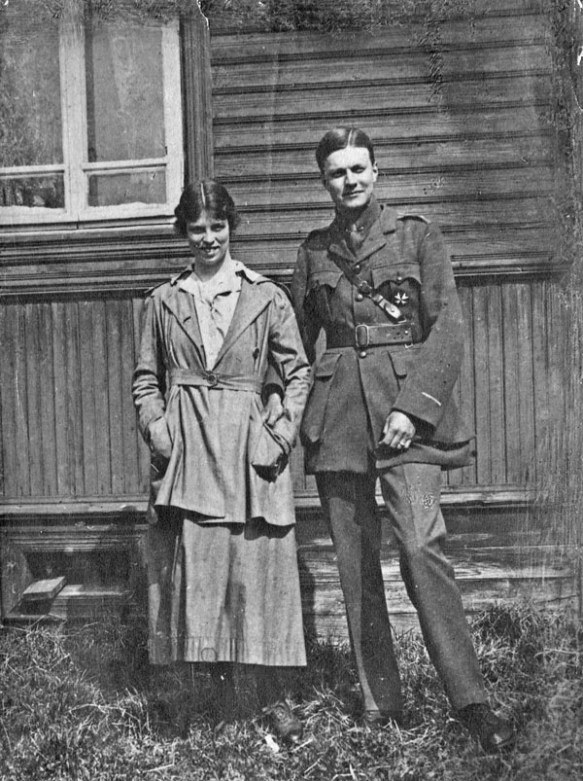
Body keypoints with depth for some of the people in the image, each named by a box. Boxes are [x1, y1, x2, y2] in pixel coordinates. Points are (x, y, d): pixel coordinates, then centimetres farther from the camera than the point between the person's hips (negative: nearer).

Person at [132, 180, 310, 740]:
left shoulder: (266, 297, 6)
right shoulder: (163, 301, 11)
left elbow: (297, 374, 6)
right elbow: (146, 379, 14)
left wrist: (281, 432, -5)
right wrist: (157, 428, -1)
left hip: (247, 448, -1)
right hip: (185, 451, 2)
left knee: (257, 567, -2)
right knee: (194, 568, 1)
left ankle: (273, 696, 9)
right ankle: (220, 694, 15)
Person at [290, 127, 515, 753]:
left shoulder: (417, 234, 6)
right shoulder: (313, 251, 15)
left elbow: (447, 326, -2)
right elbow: (297, 342, 18)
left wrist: (413, 406, -12)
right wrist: (291, 417, 7)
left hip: (406, 402, -3)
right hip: (335, 412, 3)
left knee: (421, 544, -15)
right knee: (354, 560, 3)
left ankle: (470, 700, -6)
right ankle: (380, 700, 14)